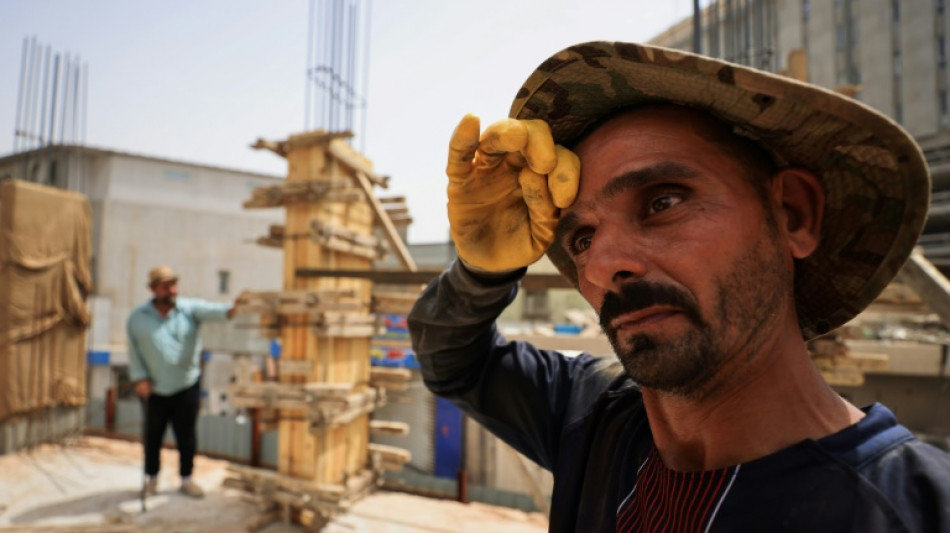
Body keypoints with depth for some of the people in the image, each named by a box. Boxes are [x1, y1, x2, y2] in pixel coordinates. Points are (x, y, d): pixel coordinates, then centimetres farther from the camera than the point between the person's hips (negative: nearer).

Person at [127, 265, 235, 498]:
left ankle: (186, 478, 27)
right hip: (154, 388, 1)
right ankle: (151, 477, 39)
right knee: (153, 434, 16)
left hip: (187, 385, -1)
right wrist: (140, 377, -4)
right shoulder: (137, 318, -1)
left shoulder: (189, 309, -7)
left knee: (187, 435, 8)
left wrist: (230, 310, -47)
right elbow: (134, 351, 4)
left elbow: (211, 310, -26)